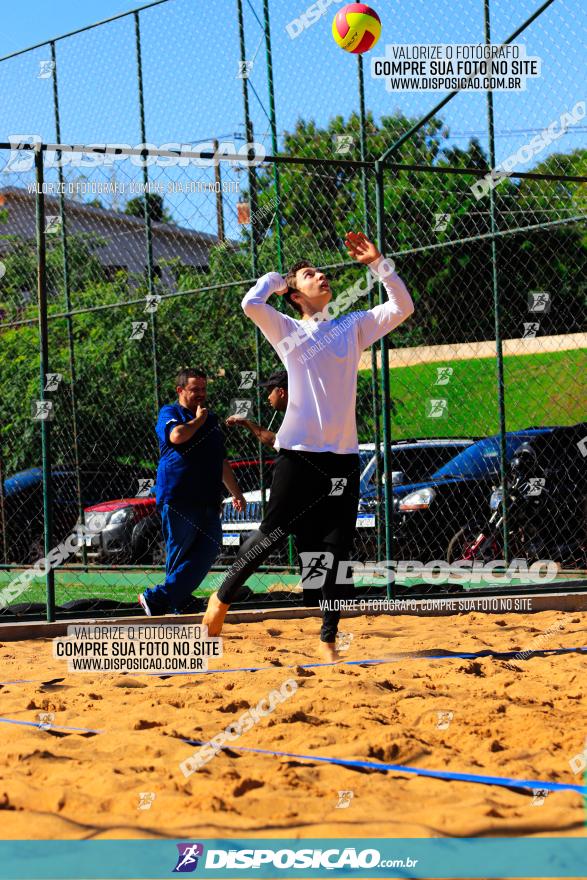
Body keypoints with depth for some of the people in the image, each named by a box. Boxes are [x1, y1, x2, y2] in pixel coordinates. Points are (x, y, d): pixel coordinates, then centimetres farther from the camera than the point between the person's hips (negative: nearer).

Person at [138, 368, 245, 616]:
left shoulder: (211, 419, 25)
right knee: (179, 553, -6)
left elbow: (222, 462, 32)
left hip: (209, 500, 6)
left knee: (211, 548, -9)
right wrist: (198, 420, -2)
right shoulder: (170, 413, 5)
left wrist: (235, 492, 29)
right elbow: (177, 435, -19)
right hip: (178, 497, -6)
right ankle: (179, 605, 3)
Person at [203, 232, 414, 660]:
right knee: (272, 535, 1)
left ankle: (328, 639, 6)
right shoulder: (287, 330, 6)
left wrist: (378, 264, 5)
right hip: (299, 453, -3)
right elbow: (251, 305, -10)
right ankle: (222, 598, 21)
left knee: (336, 552, 1)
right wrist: (274, 278, 8)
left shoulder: (353, 326, 15)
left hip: (343, 457, 3)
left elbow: (403, 307, 11)